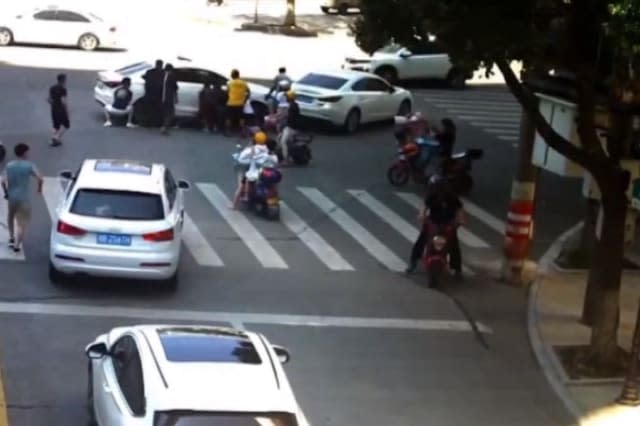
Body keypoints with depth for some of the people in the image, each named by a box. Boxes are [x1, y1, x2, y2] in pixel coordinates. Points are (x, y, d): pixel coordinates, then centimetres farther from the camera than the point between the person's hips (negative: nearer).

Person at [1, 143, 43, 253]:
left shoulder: (9, 166, -3)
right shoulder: (29, 166, -11)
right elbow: (40, 179, -19)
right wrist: (40, 188, 0)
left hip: (12, 197, 4)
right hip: (24, 198, -4)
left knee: (11, 217, 29)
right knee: (22, 223, 2)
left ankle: (12, 238, 38)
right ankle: (17, 244, -3)